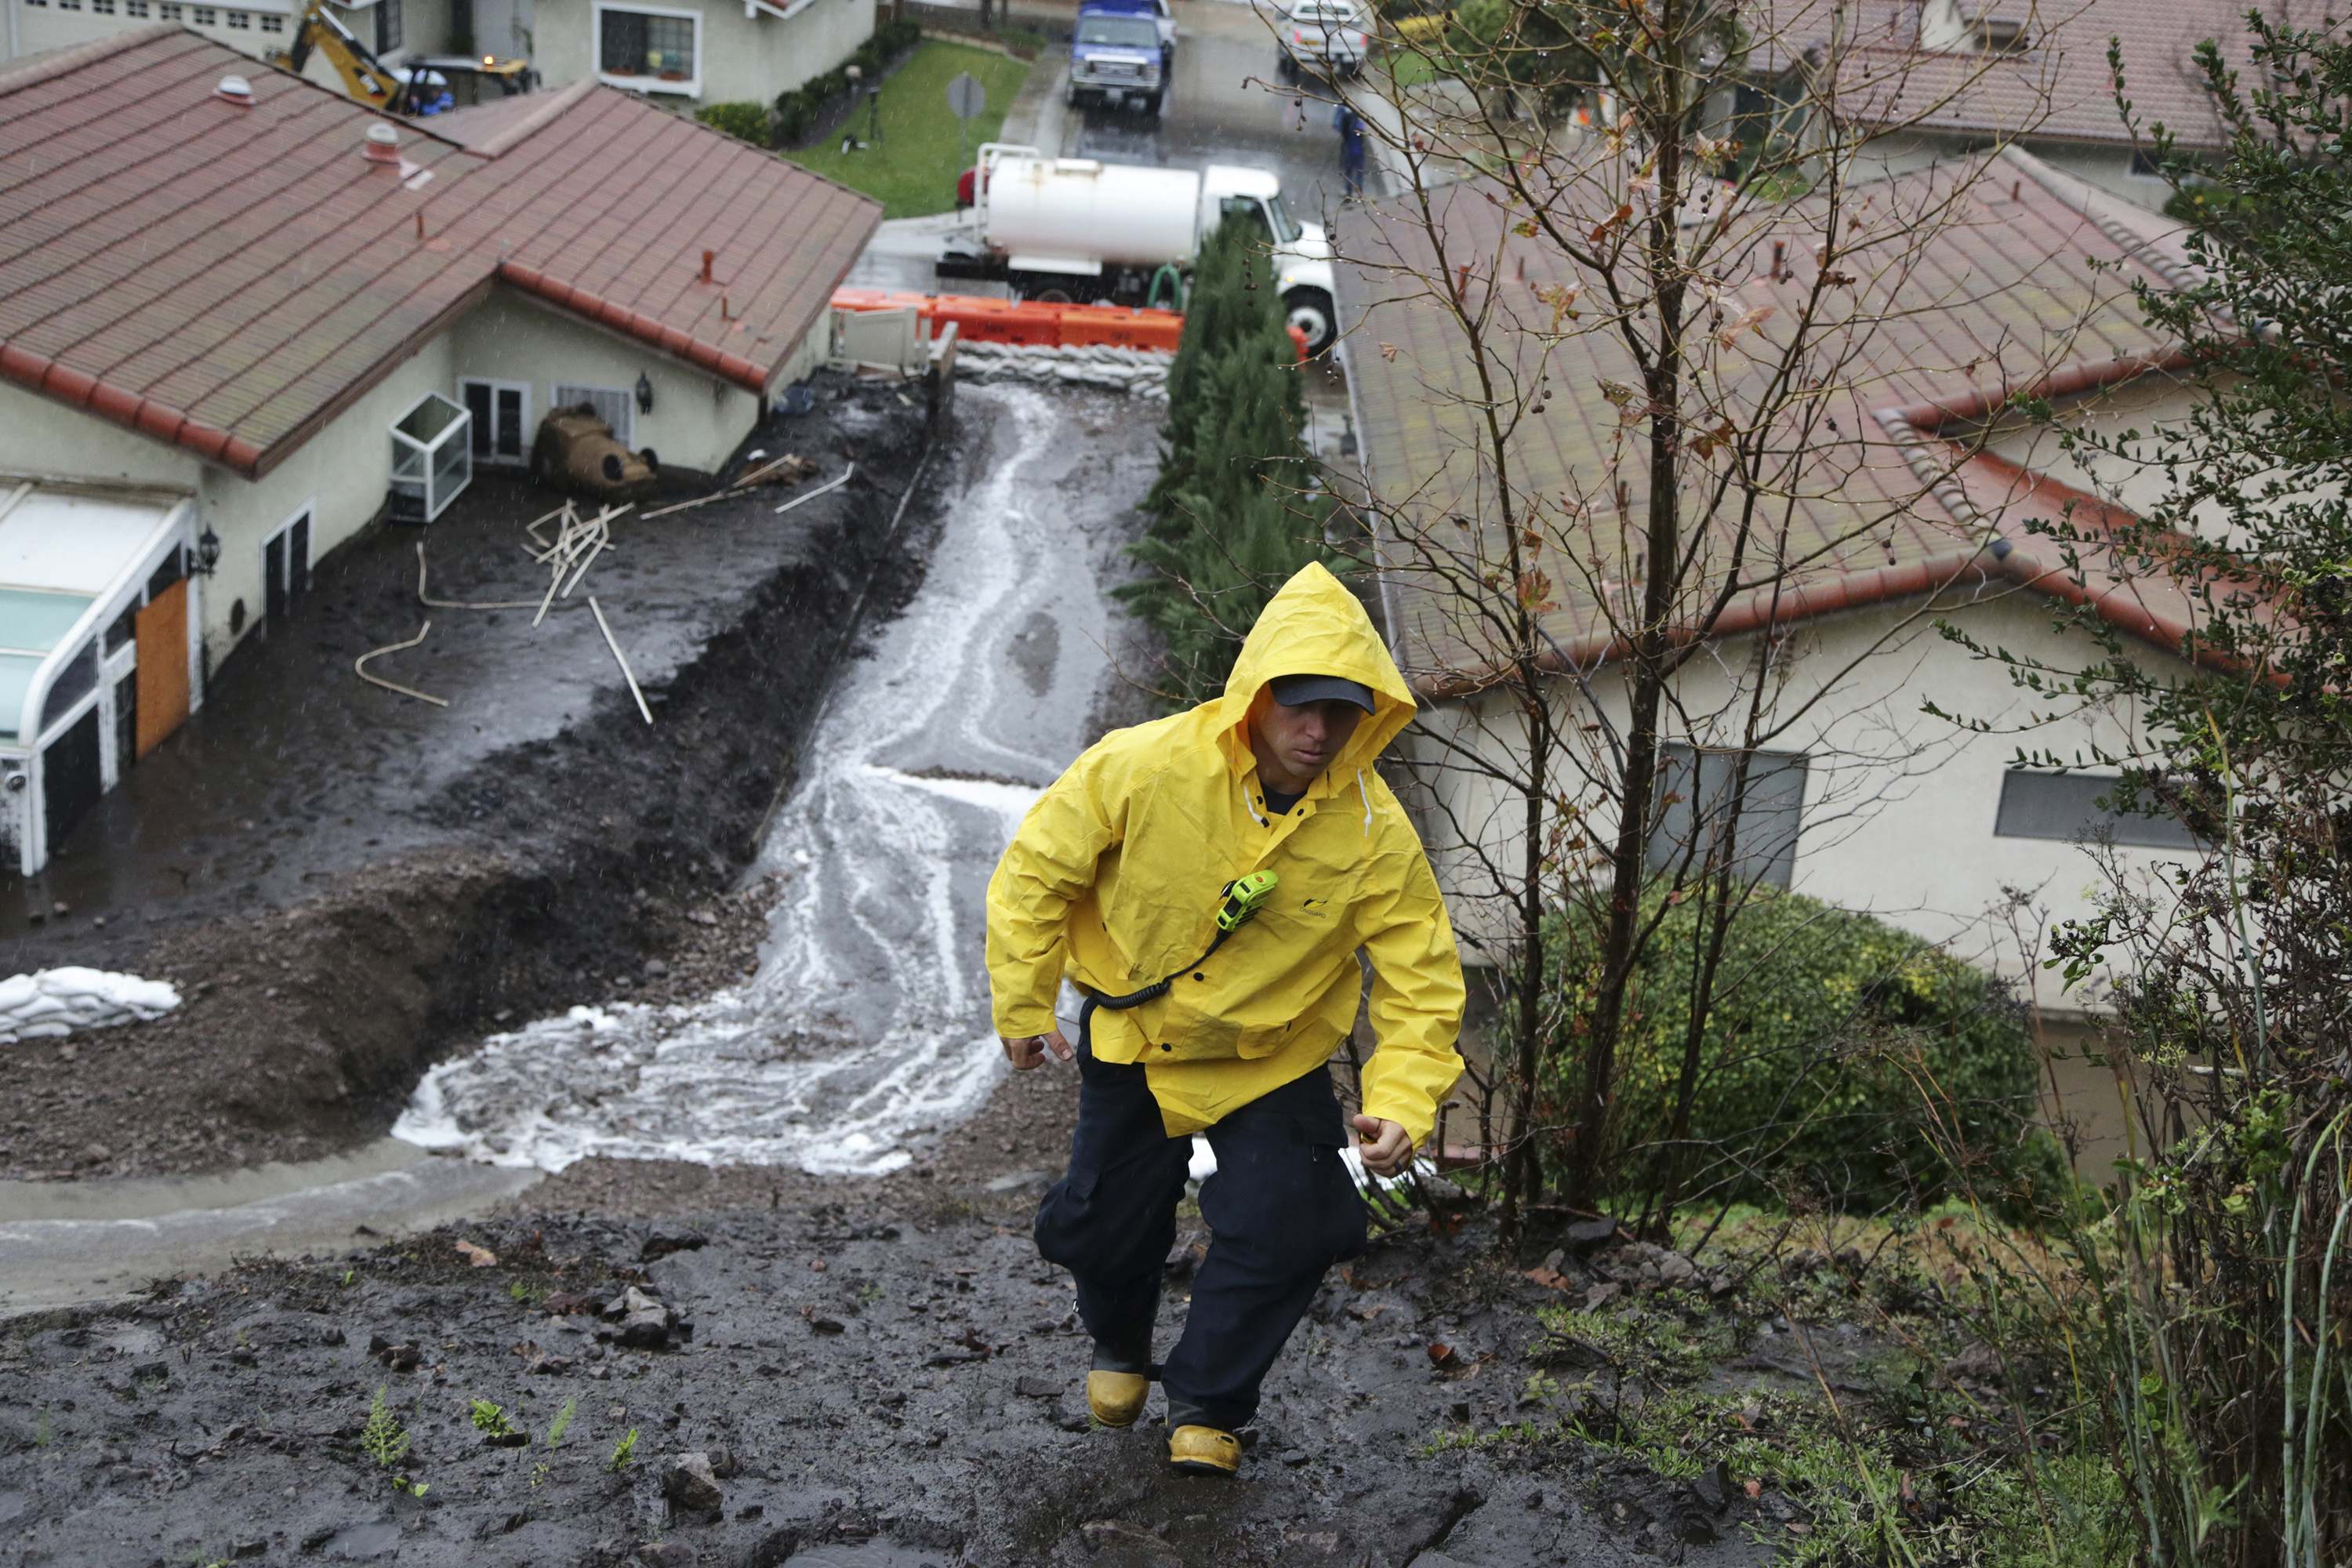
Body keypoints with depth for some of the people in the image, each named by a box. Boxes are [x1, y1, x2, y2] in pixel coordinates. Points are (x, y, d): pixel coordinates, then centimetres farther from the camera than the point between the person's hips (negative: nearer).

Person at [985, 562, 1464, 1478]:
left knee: (1279, 1237, -9)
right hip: (1131, 1044, 0)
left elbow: (1422, 981, -16)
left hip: (1274, 1061, 0)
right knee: (1101, 1227, 9)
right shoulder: (1145, 767, -26)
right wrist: (1024, 1005, -10)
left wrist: (1403, 1103, -29)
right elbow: (1036, 870, -13)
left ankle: (1208, 1405, 20)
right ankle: (1119, 1346, 46)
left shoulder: (1375, 834, -23)